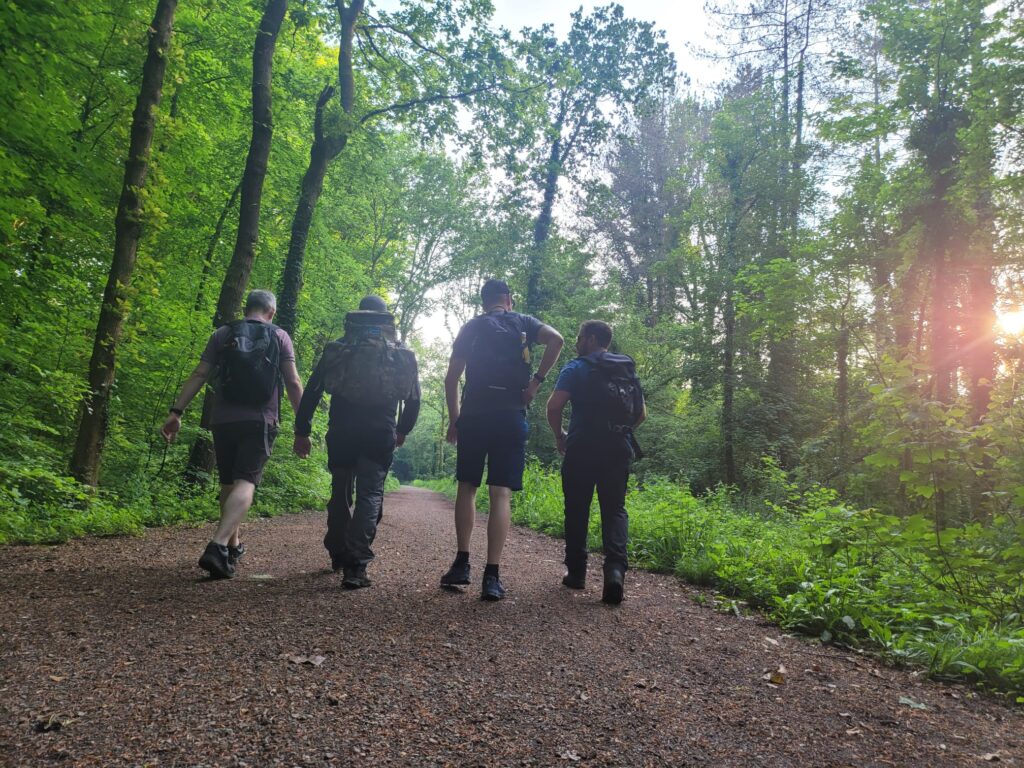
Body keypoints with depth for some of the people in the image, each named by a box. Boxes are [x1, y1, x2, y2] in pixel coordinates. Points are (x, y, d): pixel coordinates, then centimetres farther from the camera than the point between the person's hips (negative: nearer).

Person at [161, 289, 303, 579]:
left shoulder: (222, 334, 11)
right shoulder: (279, 337, 5)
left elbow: (199, 375, 3)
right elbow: (293, 383, -2)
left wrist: (176, 412, 3)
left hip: (223, 420, 3)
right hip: (260, 421, -3)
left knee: (228, 482, 16)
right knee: (245, 482, -8)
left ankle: (233, 545, 28)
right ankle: (218, 545, -27)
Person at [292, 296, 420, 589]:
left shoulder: (336, 349, 6)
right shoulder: (402, 354, 6)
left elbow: (312, 391, 3)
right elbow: (414, 399, 9)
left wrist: (302, 431, 8)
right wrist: (402, 430, 23)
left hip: (341, 433, 2)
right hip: (380, 435, -1)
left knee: (340, 493, 17)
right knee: (370, 495, -1)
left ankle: (338, 555, 30)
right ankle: (355, 566, -12)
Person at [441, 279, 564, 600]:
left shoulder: (470, 328, 13)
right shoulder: (522, 322, 10)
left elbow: (451, 378, 8)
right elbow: (555, 339, -10)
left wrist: (454, 420, 15)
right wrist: (537, 380, -4)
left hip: (473, 414, 1)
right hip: (511, 416, -1)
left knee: (466, 486, 14)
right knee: (501, 493, -3)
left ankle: (462, 563, 11)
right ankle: (492, 576, -6)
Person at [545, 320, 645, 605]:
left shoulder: (576, 368, -3)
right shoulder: (629, 370, 13)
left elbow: (554, 405, -14)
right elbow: (641, 413, 17)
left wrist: (559, 436, 2)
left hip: (582, 450, -3)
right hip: (618, 450, 4)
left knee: (577, 510, 10)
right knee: (615, 509, 5)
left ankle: (576, 572, 16)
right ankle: (615, 568, -16)